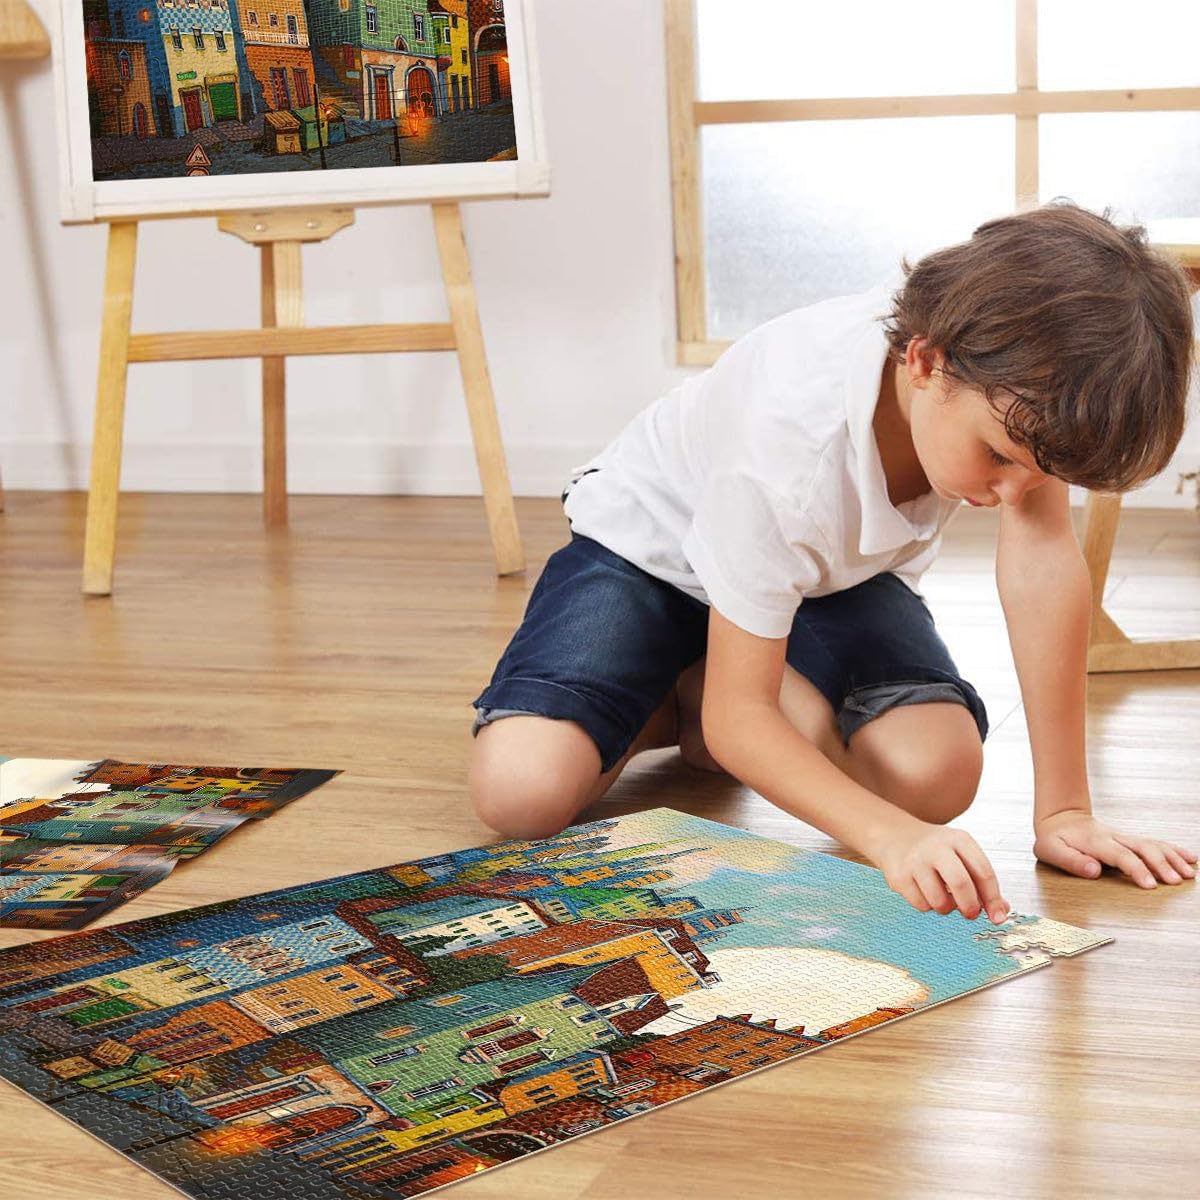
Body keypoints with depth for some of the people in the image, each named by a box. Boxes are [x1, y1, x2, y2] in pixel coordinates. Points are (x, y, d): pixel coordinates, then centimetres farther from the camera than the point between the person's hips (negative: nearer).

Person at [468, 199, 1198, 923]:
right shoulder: (792, 444, -41)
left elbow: (1043, 552, -28)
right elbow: (737, 717, -34)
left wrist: (1064, 812, -30)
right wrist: (892, 837, -49)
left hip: (839, 568, 5)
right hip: (655, 543, -4)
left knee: (937, 775, -24)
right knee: (521, 792, -28)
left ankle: (699, 689, 4)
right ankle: (673, 701, 5)